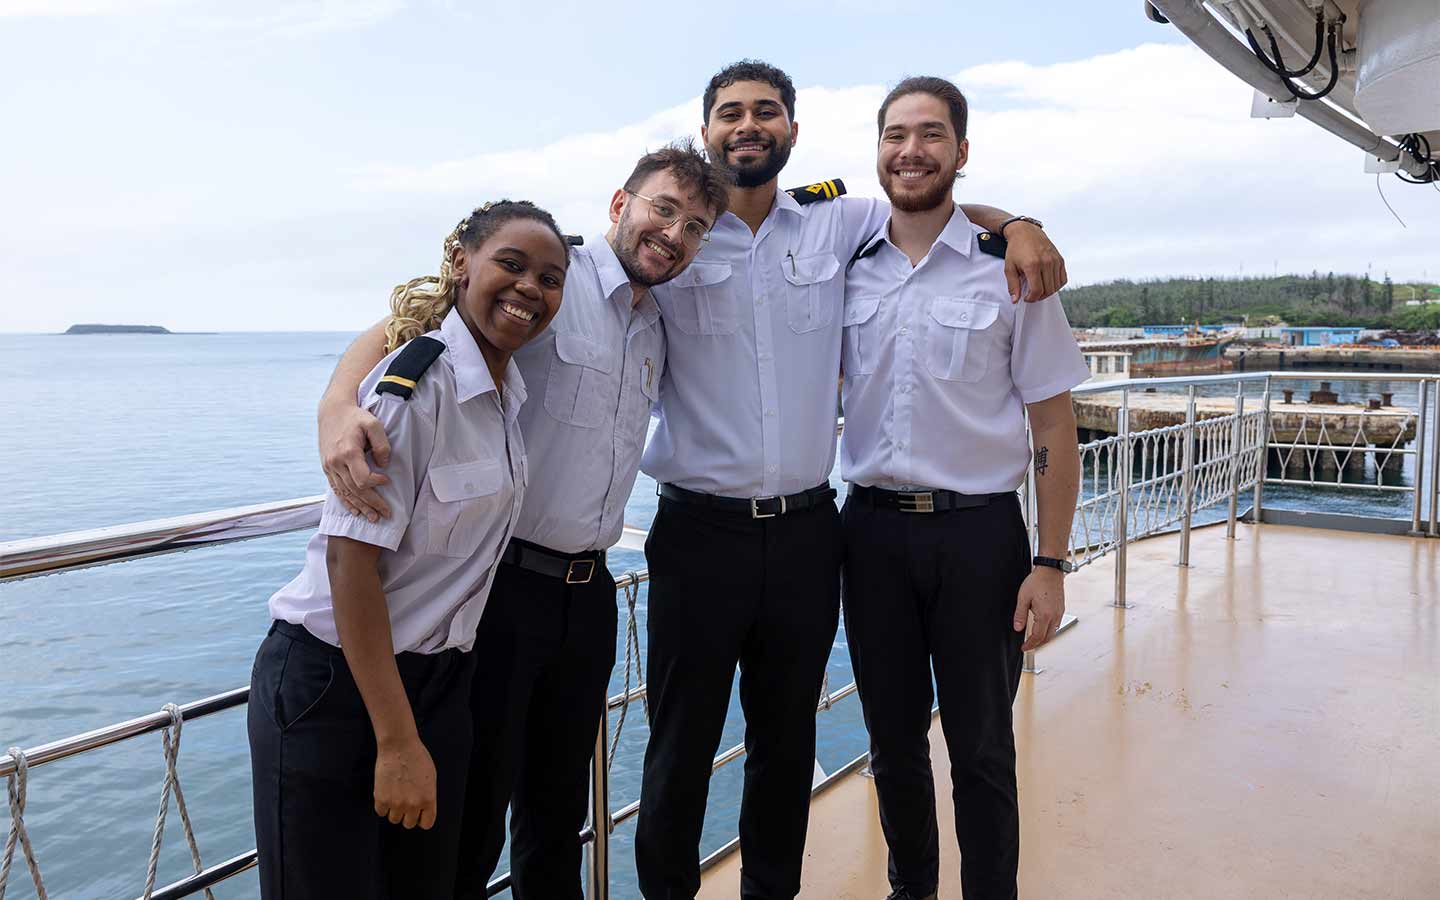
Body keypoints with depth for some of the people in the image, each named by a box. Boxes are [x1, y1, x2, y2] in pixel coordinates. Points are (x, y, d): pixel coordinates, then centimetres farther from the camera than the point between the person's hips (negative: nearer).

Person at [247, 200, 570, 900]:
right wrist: (398, 742, -22)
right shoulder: (416, 382, -21)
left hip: (439, 683, 7)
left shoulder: (508, 389, 4)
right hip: (332, 685, -7)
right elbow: (350, 560, -23)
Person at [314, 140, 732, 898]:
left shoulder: (657, 331, 12)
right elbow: (401, 325, -21)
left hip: (587, 592, 7)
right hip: (502, 579, -6)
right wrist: (338, 405, -38)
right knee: (472, 810, 7)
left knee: (560, 806, 20)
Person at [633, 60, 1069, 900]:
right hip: (700, 530, -2)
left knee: (788, 739, 17)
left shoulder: (836, 222, 6)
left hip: (806, 529, 3)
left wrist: (1015, 224, 4)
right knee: (682, 743, 8)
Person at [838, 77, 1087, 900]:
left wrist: (1051, 563, -7)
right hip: (872, 527, 3)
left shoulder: (1010, 269, -5)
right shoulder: (848, 267, 3)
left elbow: (1054, 426, -4)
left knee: (981, 746, 10)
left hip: (978, 531, -3)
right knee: (893, 738, 16)